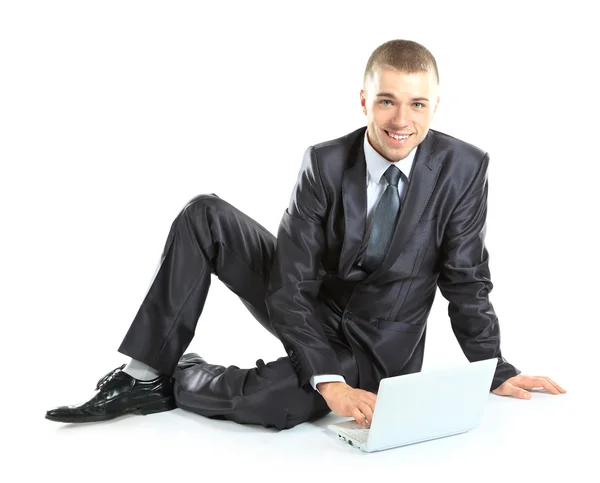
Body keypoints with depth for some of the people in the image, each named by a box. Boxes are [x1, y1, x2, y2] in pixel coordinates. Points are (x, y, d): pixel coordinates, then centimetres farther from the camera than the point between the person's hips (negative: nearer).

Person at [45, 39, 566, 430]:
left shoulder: (464, 168, -17)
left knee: (266, 401, -33)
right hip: (305, 310, 2)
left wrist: (496, 372, -12)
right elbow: (290, 286, -18)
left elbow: (467, 280, -7)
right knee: (204, 215, -17)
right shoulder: (324, 164, -15)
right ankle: (145, 373, -12)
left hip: (375, 347, -2)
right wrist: (328, 380, -29)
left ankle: (177, 381, 0)